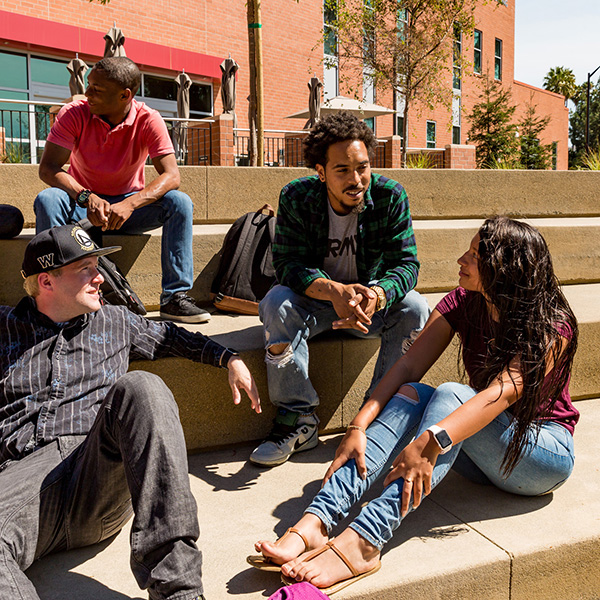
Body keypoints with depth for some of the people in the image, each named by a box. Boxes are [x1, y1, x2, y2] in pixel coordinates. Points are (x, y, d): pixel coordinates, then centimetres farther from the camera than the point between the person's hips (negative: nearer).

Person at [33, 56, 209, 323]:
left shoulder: (148, 120, -14)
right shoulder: (74, 114, -13)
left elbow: (171, 175, -22)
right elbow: (48, 168, -18)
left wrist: (129, 204, -39)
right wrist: (86, 197, -37)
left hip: (129, 205, 0)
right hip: (82, 205, 0)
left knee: (179, 203, -25)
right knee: (46, 199, -31)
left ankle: (175, 297, -23)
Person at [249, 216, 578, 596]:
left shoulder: (552, 326, -20)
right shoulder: (463, 304, -5)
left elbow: (504, 392, -37)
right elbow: (408, 366, -15)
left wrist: (429, 443, -51)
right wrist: (359, 427, -29)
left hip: (547, 454, -4)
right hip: (483, 454, 5)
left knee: (450, 395, -33)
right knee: (410, 394, -26)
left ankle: (362, 543, -49)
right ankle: (313, 525, -41)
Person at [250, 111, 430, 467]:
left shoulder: (390, 195, -15)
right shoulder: (297, 197, -17)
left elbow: (406, 263, -18)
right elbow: (287, 263, -22)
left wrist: (377, 295, -41)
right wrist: (333, 291, -42)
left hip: (371, 296, 1)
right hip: (314, 299, 0)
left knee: (414, 308, -26)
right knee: (277, 303, -30)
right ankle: (298, 420, -20)